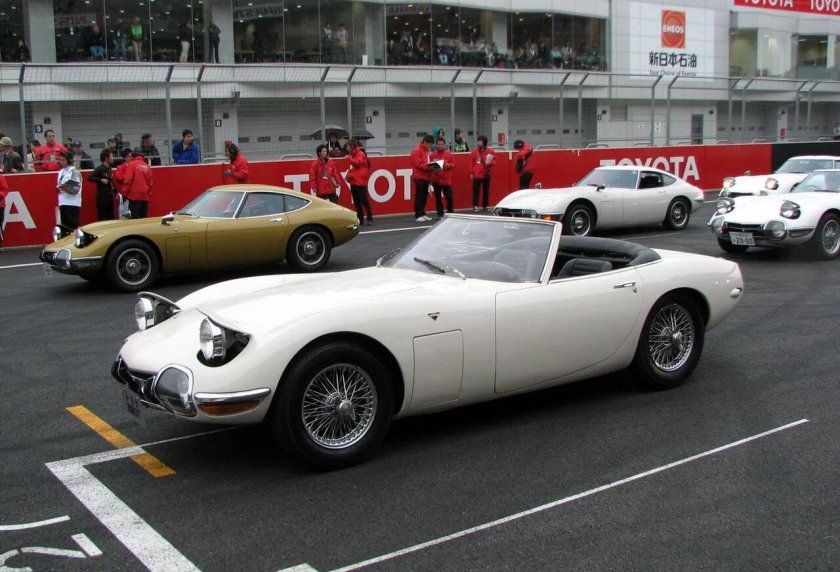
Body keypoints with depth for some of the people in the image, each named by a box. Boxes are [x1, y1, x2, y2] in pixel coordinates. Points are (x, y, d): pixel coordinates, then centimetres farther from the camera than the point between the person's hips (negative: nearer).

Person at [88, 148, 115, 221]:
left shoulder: (109, 168, 11)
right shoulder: (100, 169, -12)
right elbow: (89, 177, -20)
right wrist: (101, 180, -23)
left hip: (110, 196, 8)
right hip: (102, 197, -8)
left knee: (111, 217, 12)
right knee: (102, 218, -6)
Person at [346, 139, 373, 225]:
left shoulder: (360, 154, -8)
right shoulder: (353, 155, 18)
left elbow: (357, 163, -24)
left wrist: (349, 158, -19)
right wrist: (349, 174, 8)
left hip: (360, 182, -9)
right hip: (353, 182, 9)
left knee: (364, 201, -6)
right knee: (356, 202, 8)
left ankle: (370, 218, 0)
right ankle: (360, 219, 13)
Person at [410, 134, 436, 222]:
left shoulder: (426, 151, 17)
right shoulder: (417, 151, -11)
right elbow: (418, 164, -18)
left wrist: (431, 167, 6)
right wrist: (429, 167, -24)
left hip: (425, 177, 9)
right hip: (419, 177, -9)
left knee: (424, 197, 10)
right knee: (419, 197, -7)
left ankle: (422, 214, 16)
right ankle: (417, 215, -4)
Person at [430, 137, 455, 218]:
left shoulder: (449, 154, 4)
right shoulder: (432, 155, 0)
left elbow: (453, 164, 6)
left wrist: (449, 165, -14)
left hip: (447, 179, 1)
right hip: (436, 179, -1)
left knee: (449, 196, 2)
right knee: (438, 197, 4)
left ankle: (450, 212, 15)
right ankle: (440, 213, 12)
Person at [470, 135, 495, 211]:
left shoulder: (490, 151, -1)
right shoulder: (474, 151, 2)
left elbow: (494, 160, 9)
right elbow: (471, 163, 4)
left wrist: (490, 163, -14)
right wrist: (471, 173, 2)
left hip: (486, 174, 1)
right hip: (476, 174, 0)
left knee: (486, 190, 8)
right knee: (476, 191, -3)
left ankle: (486, 206, 16)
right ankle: (475, 206, -1)